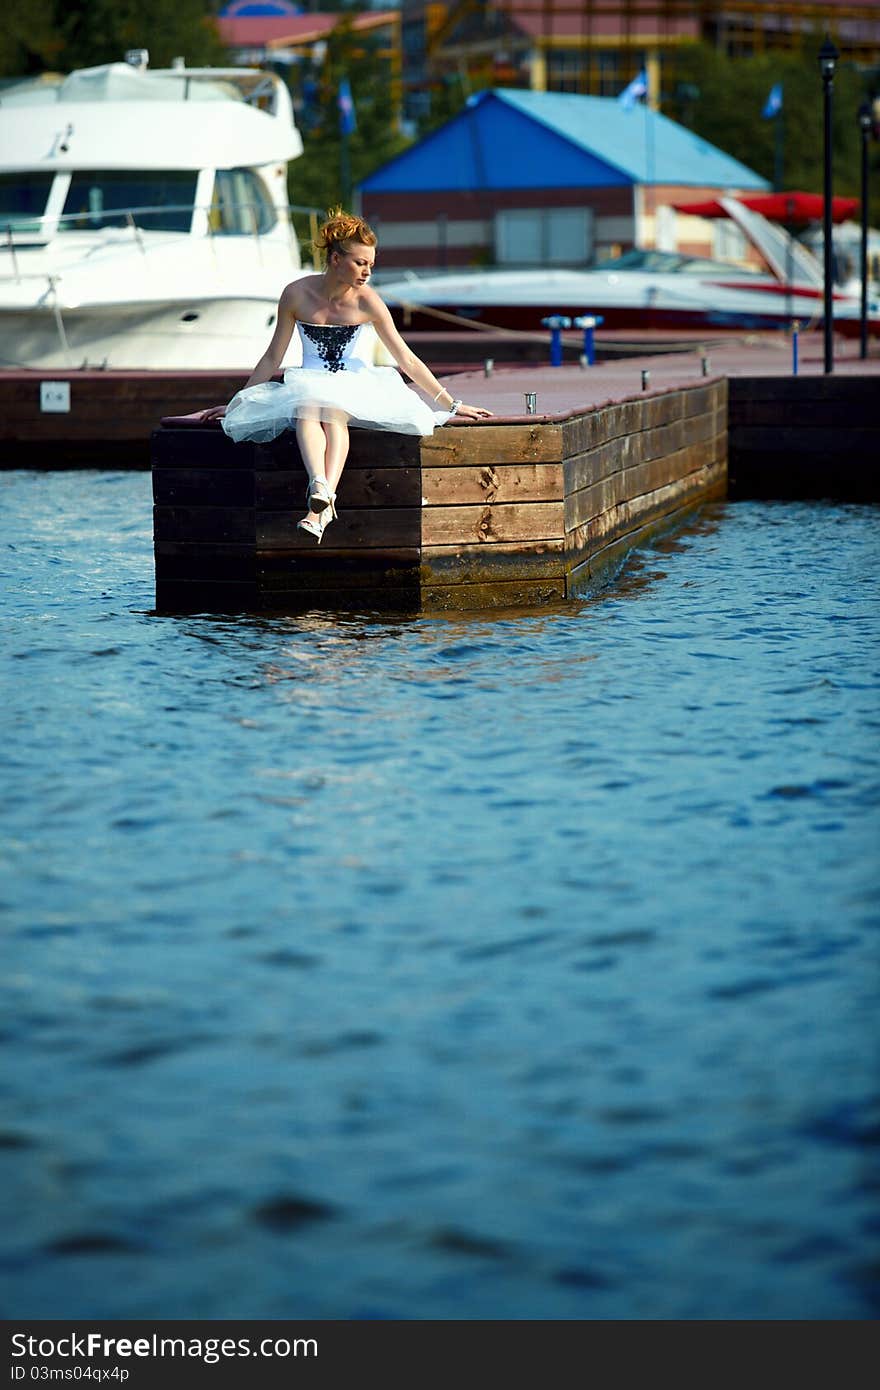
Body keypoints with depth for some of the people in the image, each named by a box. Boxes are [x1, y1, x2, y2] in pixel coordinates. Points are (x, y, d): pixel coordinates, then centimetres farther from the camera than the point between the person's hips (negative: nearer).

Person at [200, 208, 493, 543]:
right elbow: (272, 358, 8)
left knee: (333, 409, -36)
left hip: (355, 389, -1)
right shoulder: (297, 294, -3)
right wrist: (237, 404, 10)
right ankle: (320, 489, -61)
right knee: (308, 407, -35)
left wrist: (451, 405, -1)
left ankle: (321, 504, -58)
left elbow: (408, 361, -1)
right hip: (307, 386, 1)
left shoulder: (366, 301, -6)